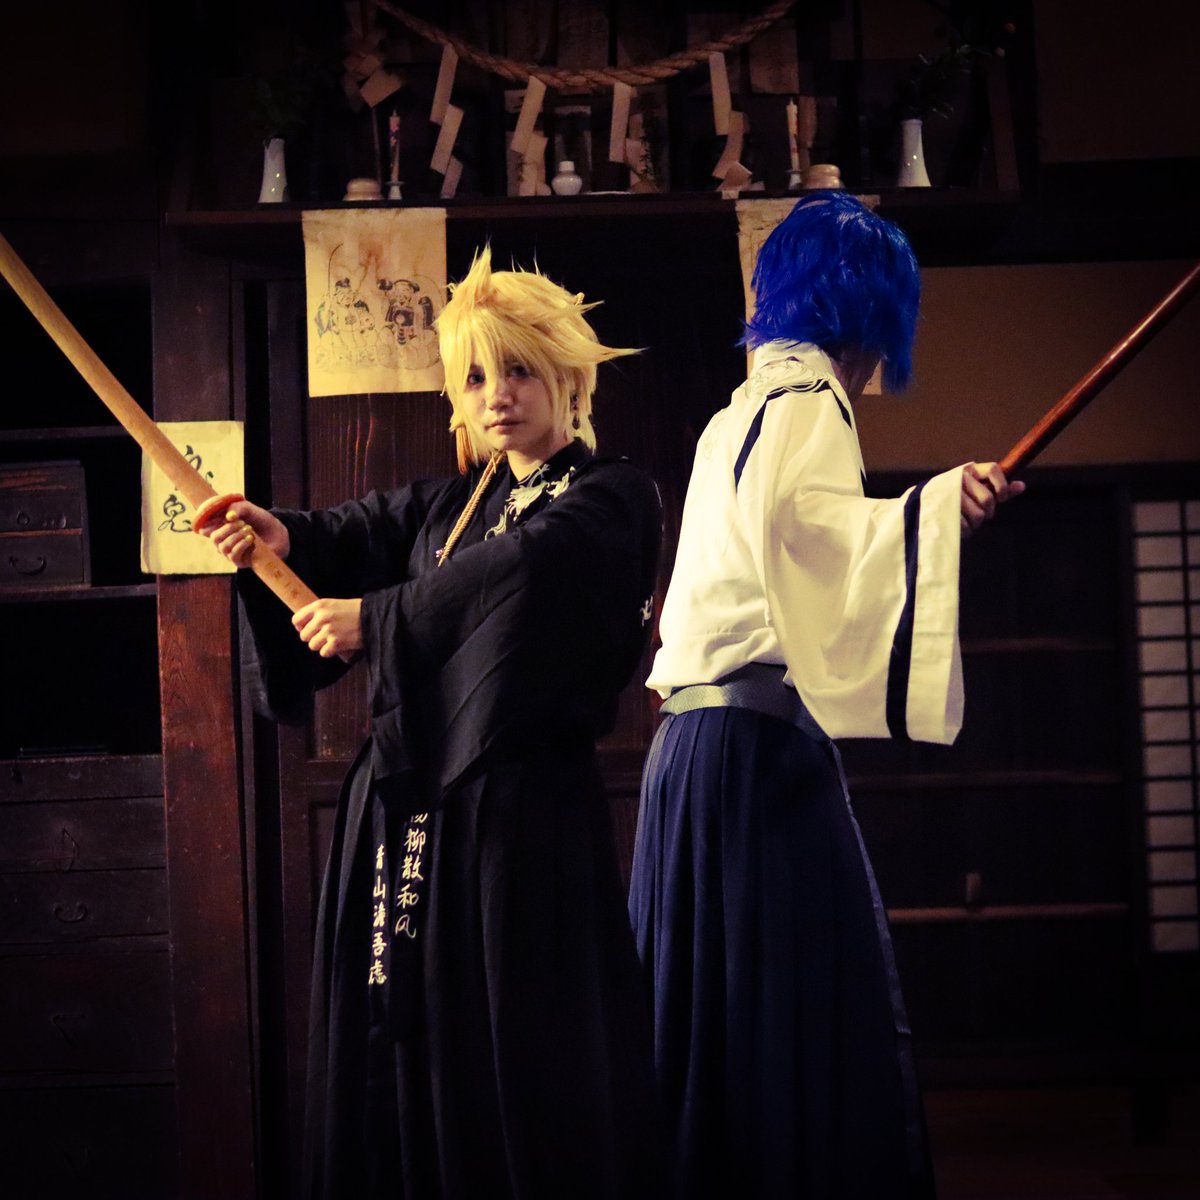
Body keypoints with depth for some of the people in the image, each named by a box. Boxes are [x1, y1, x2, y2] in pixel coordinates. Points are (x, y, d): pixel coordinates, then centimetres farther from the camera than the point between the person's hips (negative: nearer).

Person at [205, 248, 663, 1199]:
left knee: (519, 1066, -4)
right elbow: (360, 534, 5)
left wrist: (373, 620, -16)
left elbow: (515, 568, -19)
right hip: (406, 804, 6)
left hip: (520, 807, -6)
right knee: (402, 1059, 7)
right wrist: (281, 534, -16)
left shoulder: (613, 498, -2)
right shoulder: (450, 503, 21)